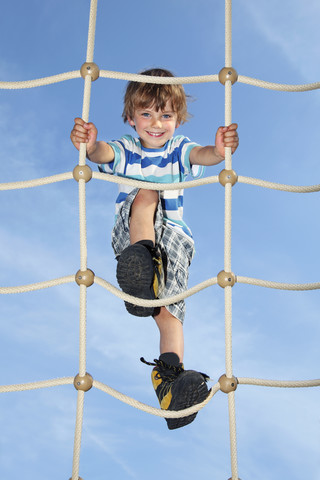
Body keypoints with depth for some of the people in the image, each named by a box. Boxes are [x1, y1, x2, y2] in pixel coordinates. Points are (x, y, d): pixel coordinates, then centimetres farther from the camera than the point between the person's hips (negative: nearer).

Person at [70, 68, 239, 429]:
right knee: (146, 193, -29)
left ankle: (170, 373, -28)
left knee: (169, 307, -21)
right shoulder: (126, 150, 4)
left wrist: (220, 150, -46)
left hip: (173, 237, 0)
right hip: (129, 235, 0)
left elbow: (202, 155, -20)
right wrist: (90, 146, -48)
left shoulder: (180, 150, 5)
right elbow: (103, 154, -21)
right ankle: (141, 262, -48)